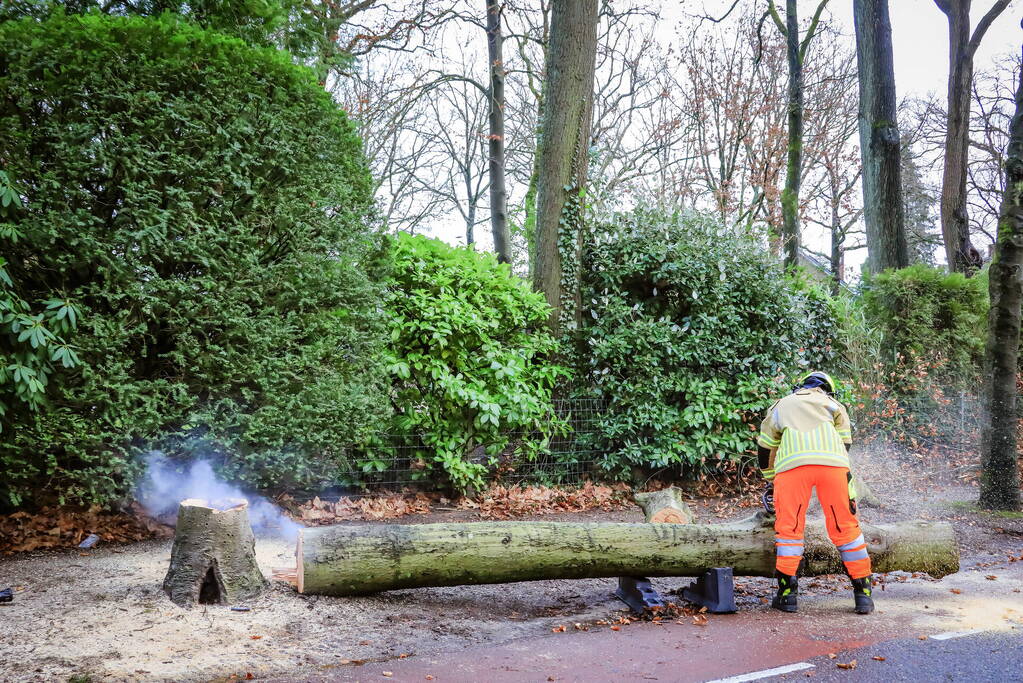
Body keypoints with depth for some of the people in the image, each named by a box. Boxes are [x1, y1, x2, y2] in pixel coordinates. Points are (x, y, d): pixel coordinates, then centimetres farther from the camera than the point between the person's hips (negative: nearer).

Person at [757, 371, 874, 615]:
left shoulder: (779, 407, 34)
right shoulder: (833, 405, 32)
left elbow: (764, 450, 40)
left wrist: (771, 481, 55)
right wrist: (850, 494, 36)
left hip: (792, 464, 0)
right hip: (832, 462, 0)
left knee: (789, 528, 8)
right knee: (845, 528, 8)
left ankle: (787, 594, 6)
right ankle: (863, 594, 11)